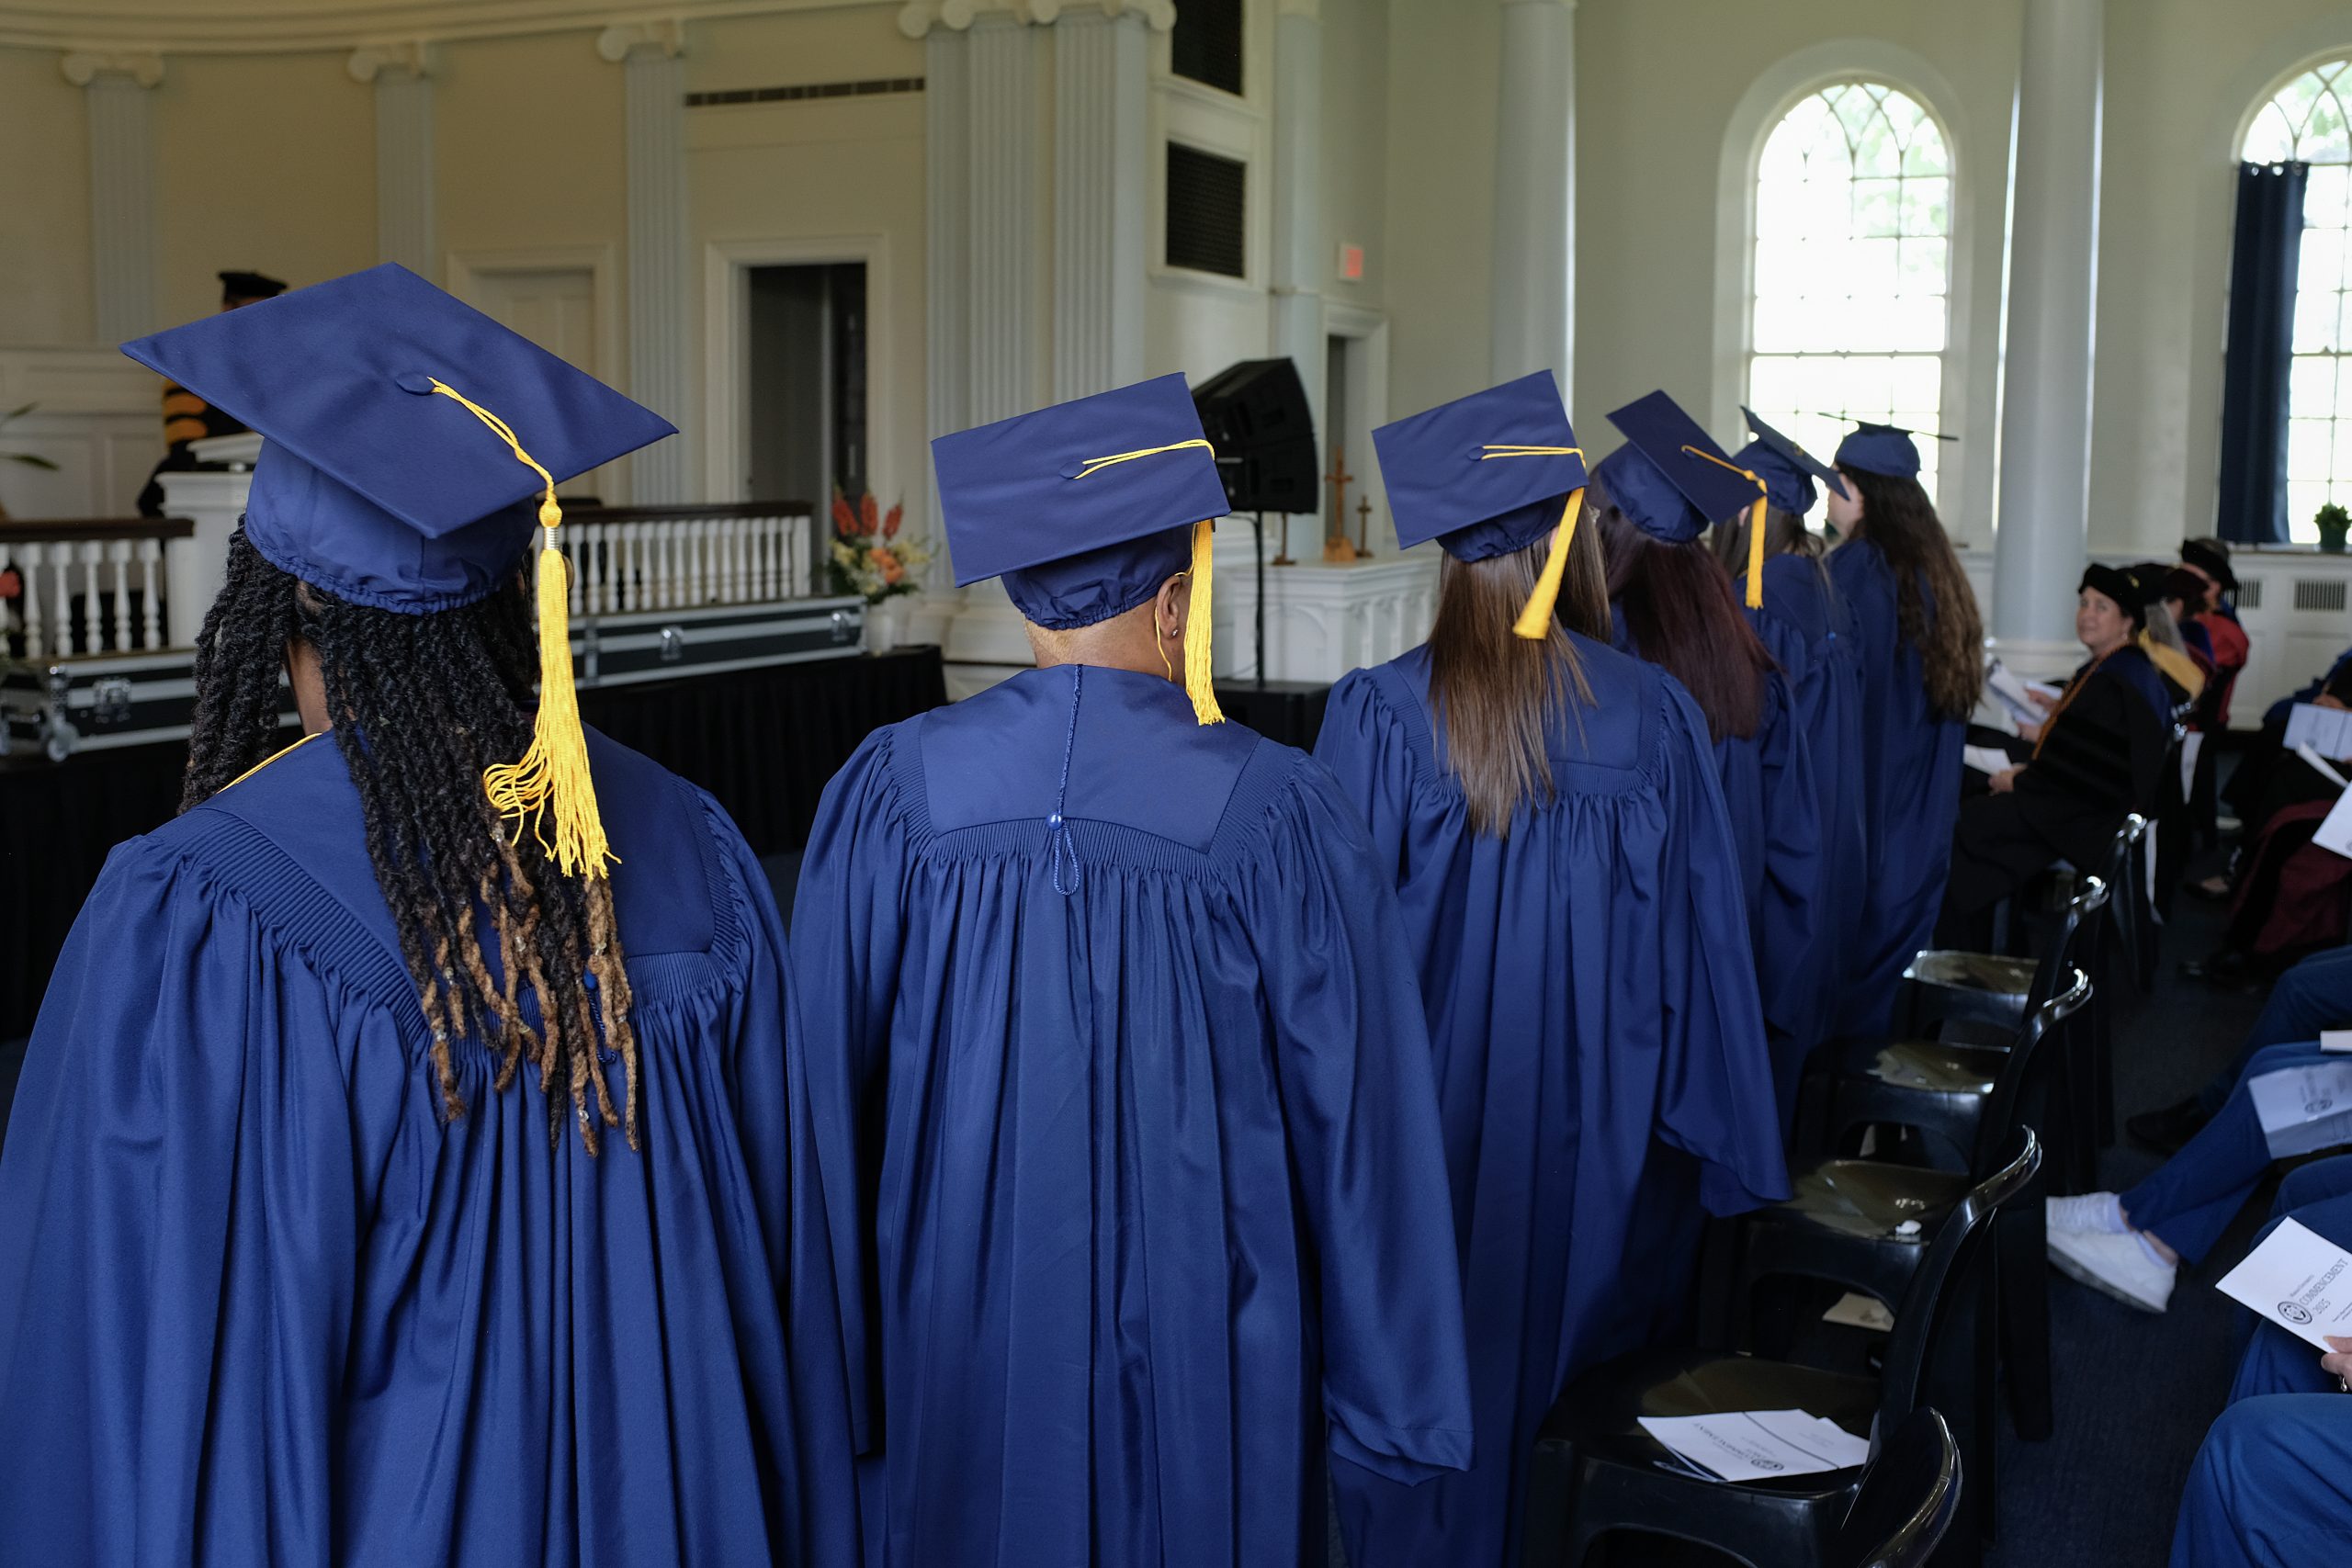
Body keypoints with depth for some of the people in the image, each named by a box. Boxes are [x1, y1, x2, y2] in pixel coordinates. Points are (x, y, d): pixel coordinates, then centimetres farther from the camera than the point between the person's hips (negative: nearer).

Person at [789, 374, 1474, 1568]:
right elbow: (1354, 1111, -8)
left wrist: (848, 1341, 10)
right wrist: (1386, 1383, 3)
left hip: (962, 1337, 2)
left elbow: (830, 1082, -3)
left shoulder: (892, 789, -9)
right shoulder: (1269, 810, -13)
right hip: (1200, 1332, -2)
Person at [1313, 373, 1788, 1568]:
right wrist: (1710, 1155, 7)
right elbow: (1700, 950, -4)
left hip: (1425, 1129, -1)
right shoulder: (1656, 718, -10)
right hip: (1592, 1144, 1)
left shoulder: (1377, 716, -14)